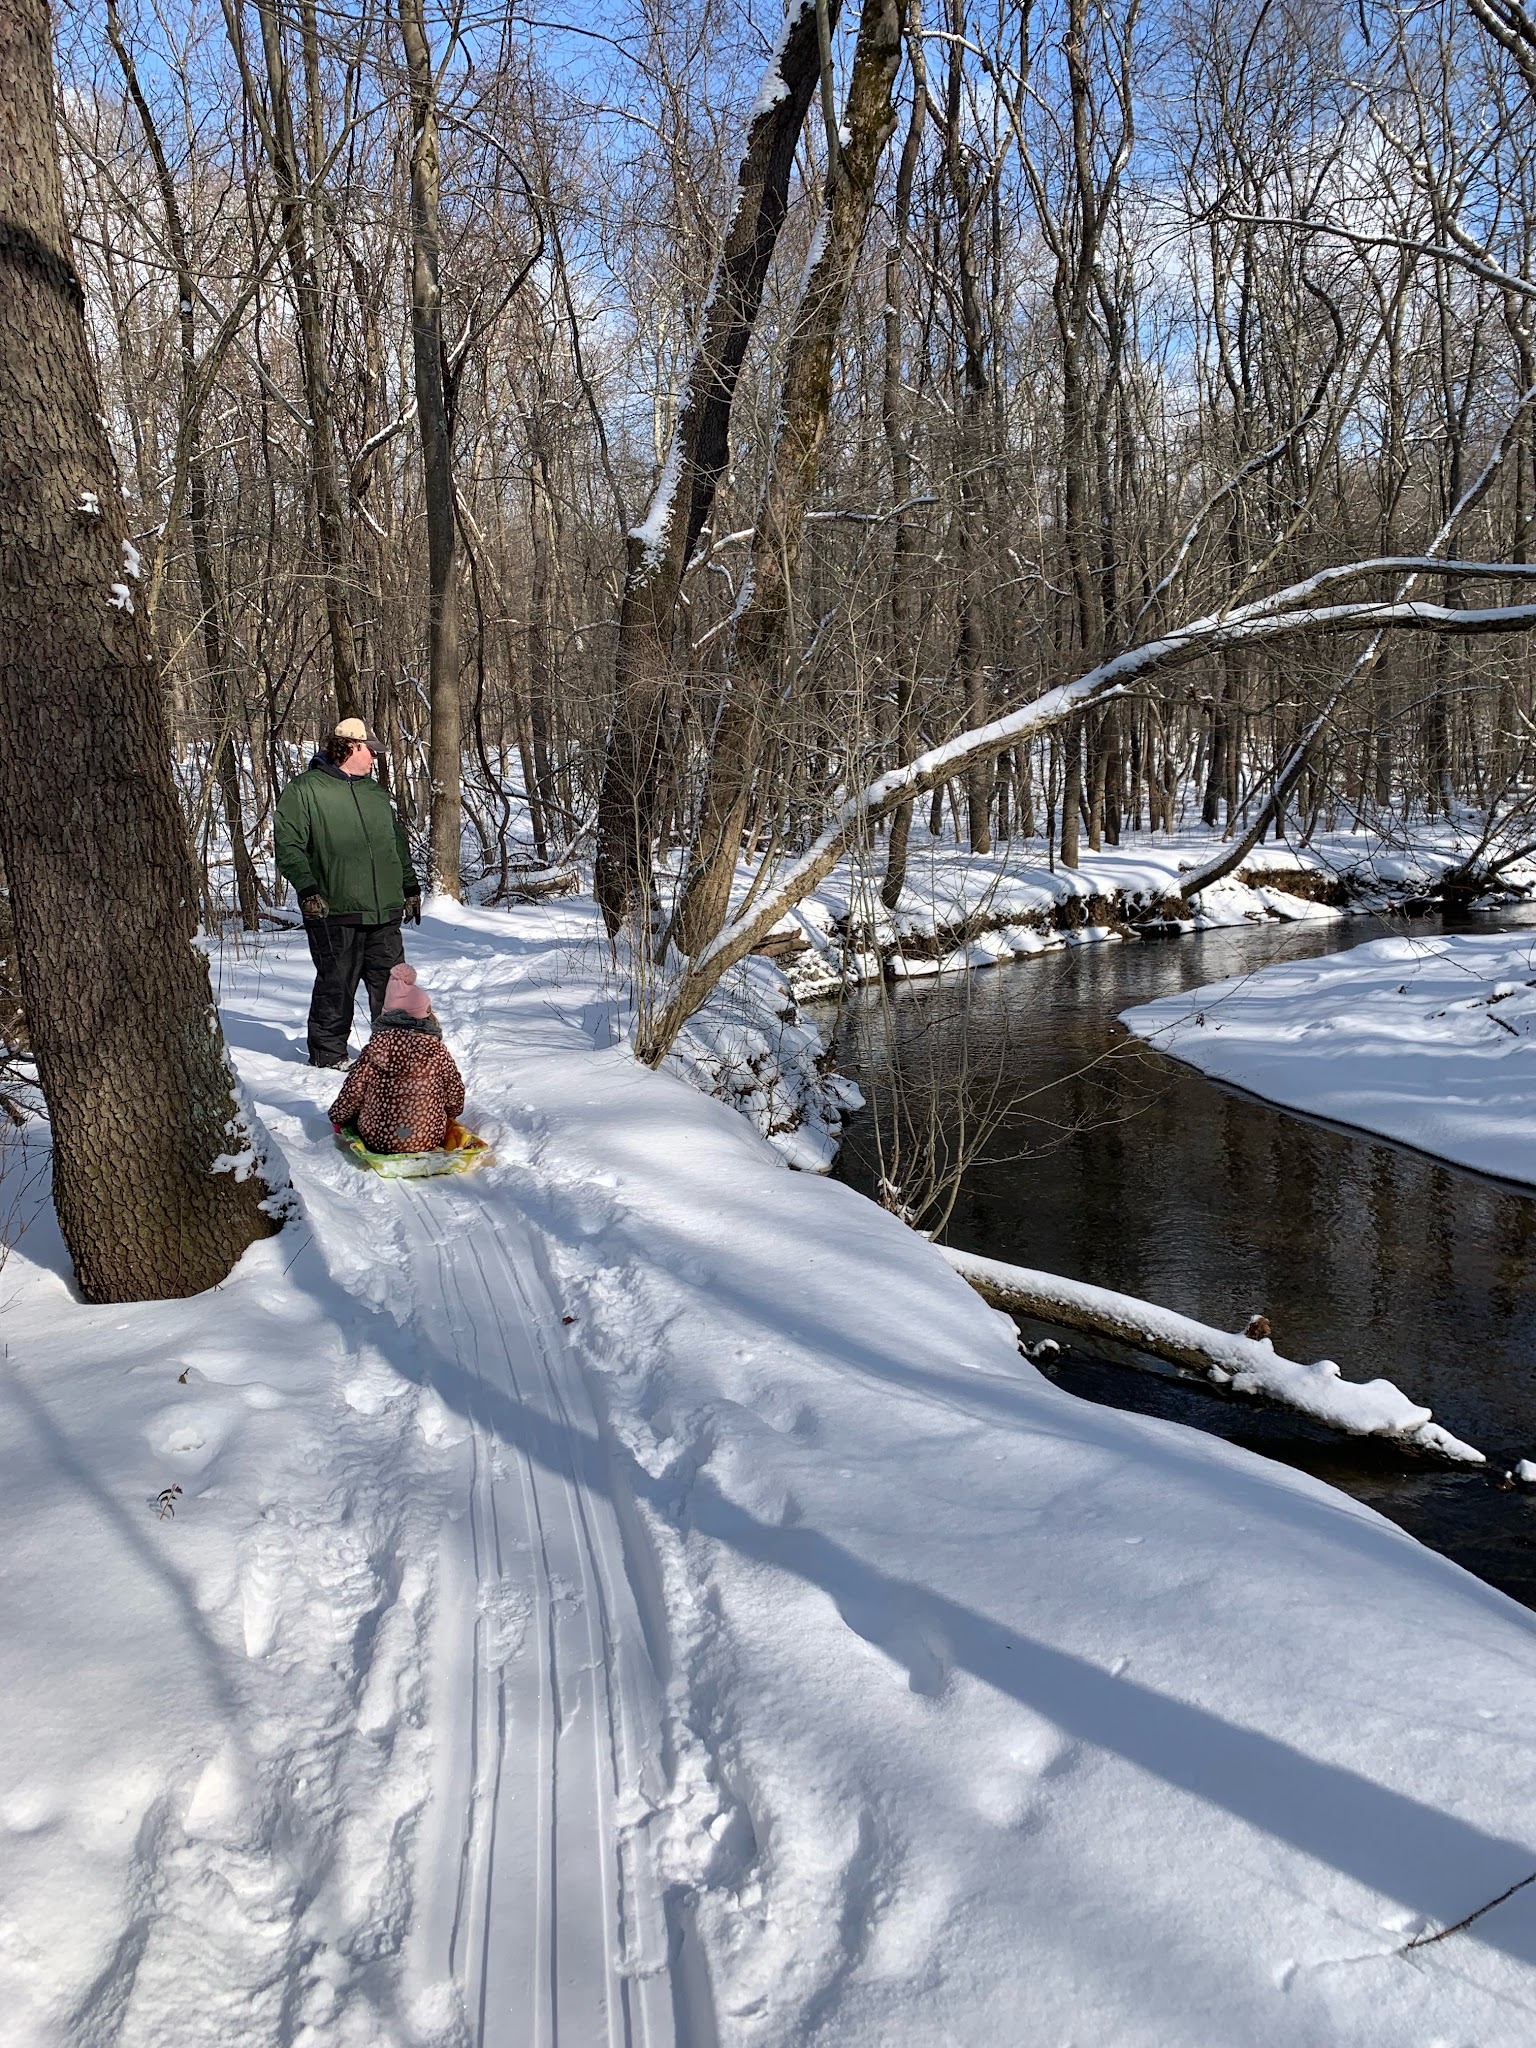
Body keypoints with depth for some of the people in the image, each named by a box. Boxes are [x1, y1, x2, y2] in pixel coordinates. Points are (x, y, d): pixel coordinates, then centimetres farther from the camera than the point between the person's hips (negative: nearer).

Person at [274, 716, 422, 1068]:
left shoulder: (375, 793, 19)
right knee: (336, 986, 0)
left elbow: (399, 844, 28)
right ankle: (327, 1054, 13)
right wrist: (307, 889, -18)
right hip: (334, 912, -6)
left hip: (384, 913, 6)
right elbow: (288, 847, -7)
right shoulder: (304, 790, -1)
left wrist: (410, 888, 26)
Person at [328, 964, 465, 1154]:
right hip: (429, 1140, 0)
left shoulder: (374, 1049, -8)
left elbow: (353, 1091, -4)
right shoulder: (438, 1051, -8)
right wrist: (452, 1115, 25)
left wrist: (337, 1117, 16)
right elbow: (455, 1092, 2)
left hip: (377, 1138, 1)